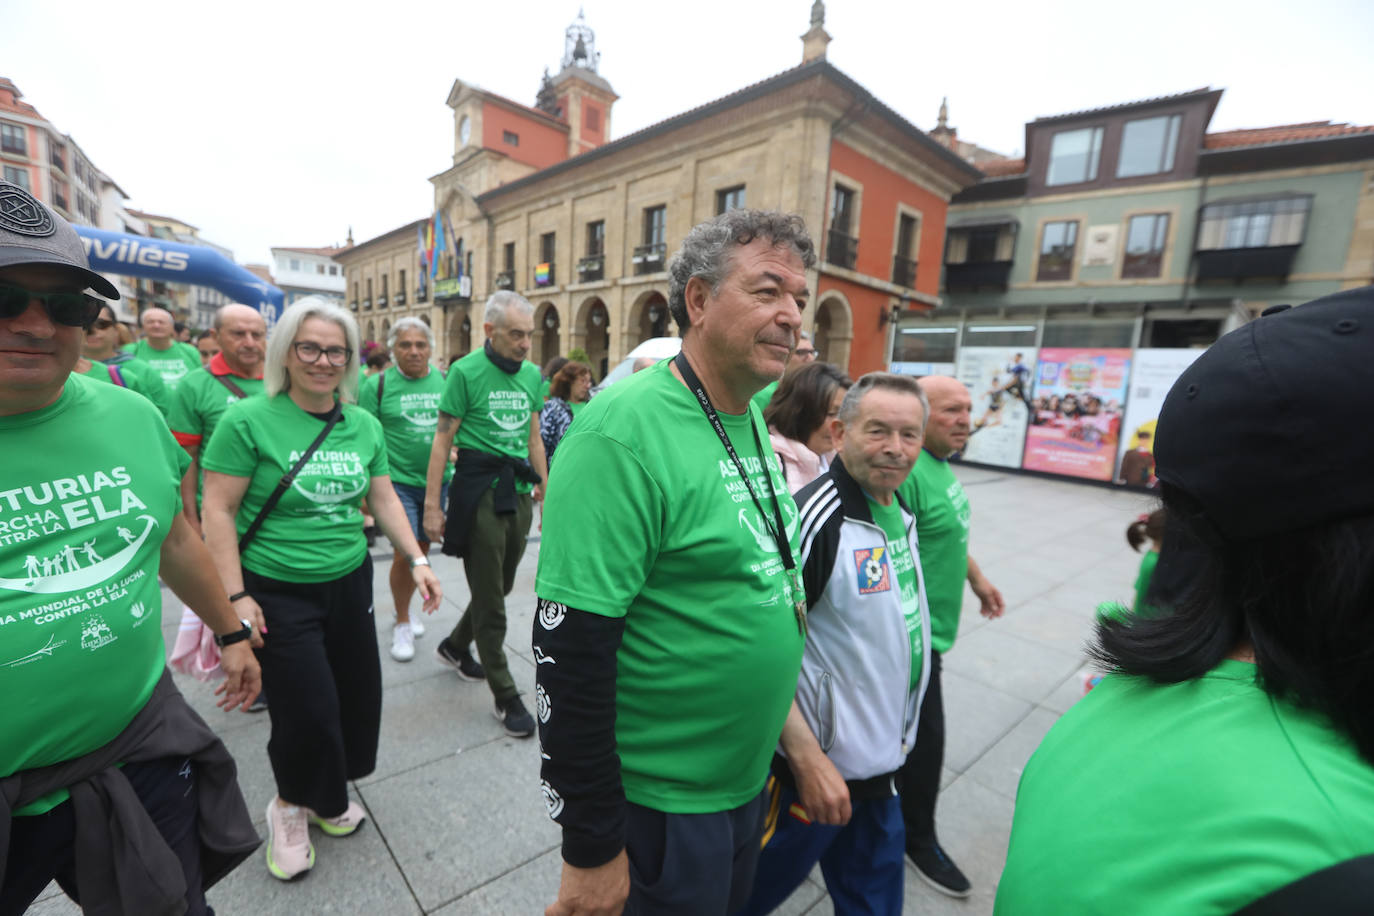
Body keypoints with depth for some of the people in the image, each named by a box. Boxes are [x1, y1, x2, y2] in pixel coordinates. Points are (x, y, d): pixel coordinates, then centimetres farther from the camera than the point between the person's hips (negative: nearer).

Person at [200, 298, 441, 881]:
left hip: (350, 582, 5)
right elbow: (217, 511, -11)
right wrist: (235, 598, -15)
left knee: (357, 694, 13)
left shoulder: (363, 425, 3)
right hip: (277, 592, -5)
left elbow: (384, 498, 7)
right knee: (307, 709, 1)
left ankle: (323, 794, 42)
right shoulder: (247, 419, -11)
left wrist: (416, 559, 0)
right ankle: (291, 806, 35)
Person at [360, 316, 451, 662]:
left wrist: (456, 475, 7)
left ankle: (405, 608, 38)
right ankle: (402, 623, 16)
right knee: (405, 552, -7)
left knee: (423, 550, 15)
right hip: (398, 481, -4)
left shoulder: (445, 380, 3)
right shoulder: (377, 384, -5)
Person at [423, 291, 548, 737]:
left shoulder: (531, 373, 9)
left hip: (519, 491, 6)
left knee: (501, 587, 18)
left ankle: (454, 646, 45)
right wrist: (432, 506, -10)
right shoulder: (466, 371, -7)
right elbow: (442, 440, -7)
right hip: (480, 489, -6)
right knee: (489, 597, 5)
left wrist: (545, 491, 15)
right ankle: (506, 696, 18)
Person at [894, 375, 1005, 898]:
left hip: (929, 626, 10)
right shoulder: (909, 472, -27)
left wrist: (977, 579, 26)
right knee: (925, 736, 6)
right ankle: (919, 840, 30)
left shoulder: (941, 463, 6)